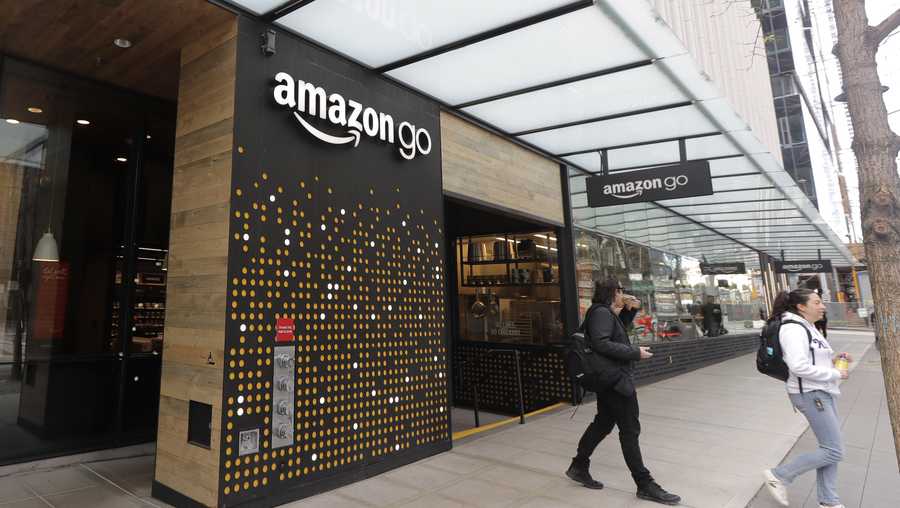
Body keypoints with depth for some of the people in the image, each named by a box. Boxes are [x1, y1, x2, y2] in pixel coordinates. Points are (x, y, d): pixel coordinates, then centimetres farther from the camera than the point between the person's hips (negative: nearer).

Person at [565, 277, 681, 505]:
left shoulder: (606, 313, 13)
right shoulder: (602, 312, -17)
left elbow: (619, 327, 30)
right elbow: (601, 343, -28)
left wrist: (630, 309, 11)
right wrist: (635, 352, -22)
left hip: (610, 379, 11)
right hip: (615, 379, -11)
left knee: (603, 423, 18)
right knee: (630, 430, -1)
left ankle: (579, 467, 28)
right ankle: (645, 485, 10)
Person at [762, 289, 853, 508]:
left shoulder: (807, 327, 13)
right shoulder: (793, 328, -19)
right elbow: (799, 366, -27)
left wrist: (833, 359, 4)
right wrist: (834, 374, -18)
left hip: (823, 392, 10)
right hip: (810, 394, -10)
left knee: (830, 449, 13)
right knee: (834, 451, -5)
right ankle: (779, 476, 5)